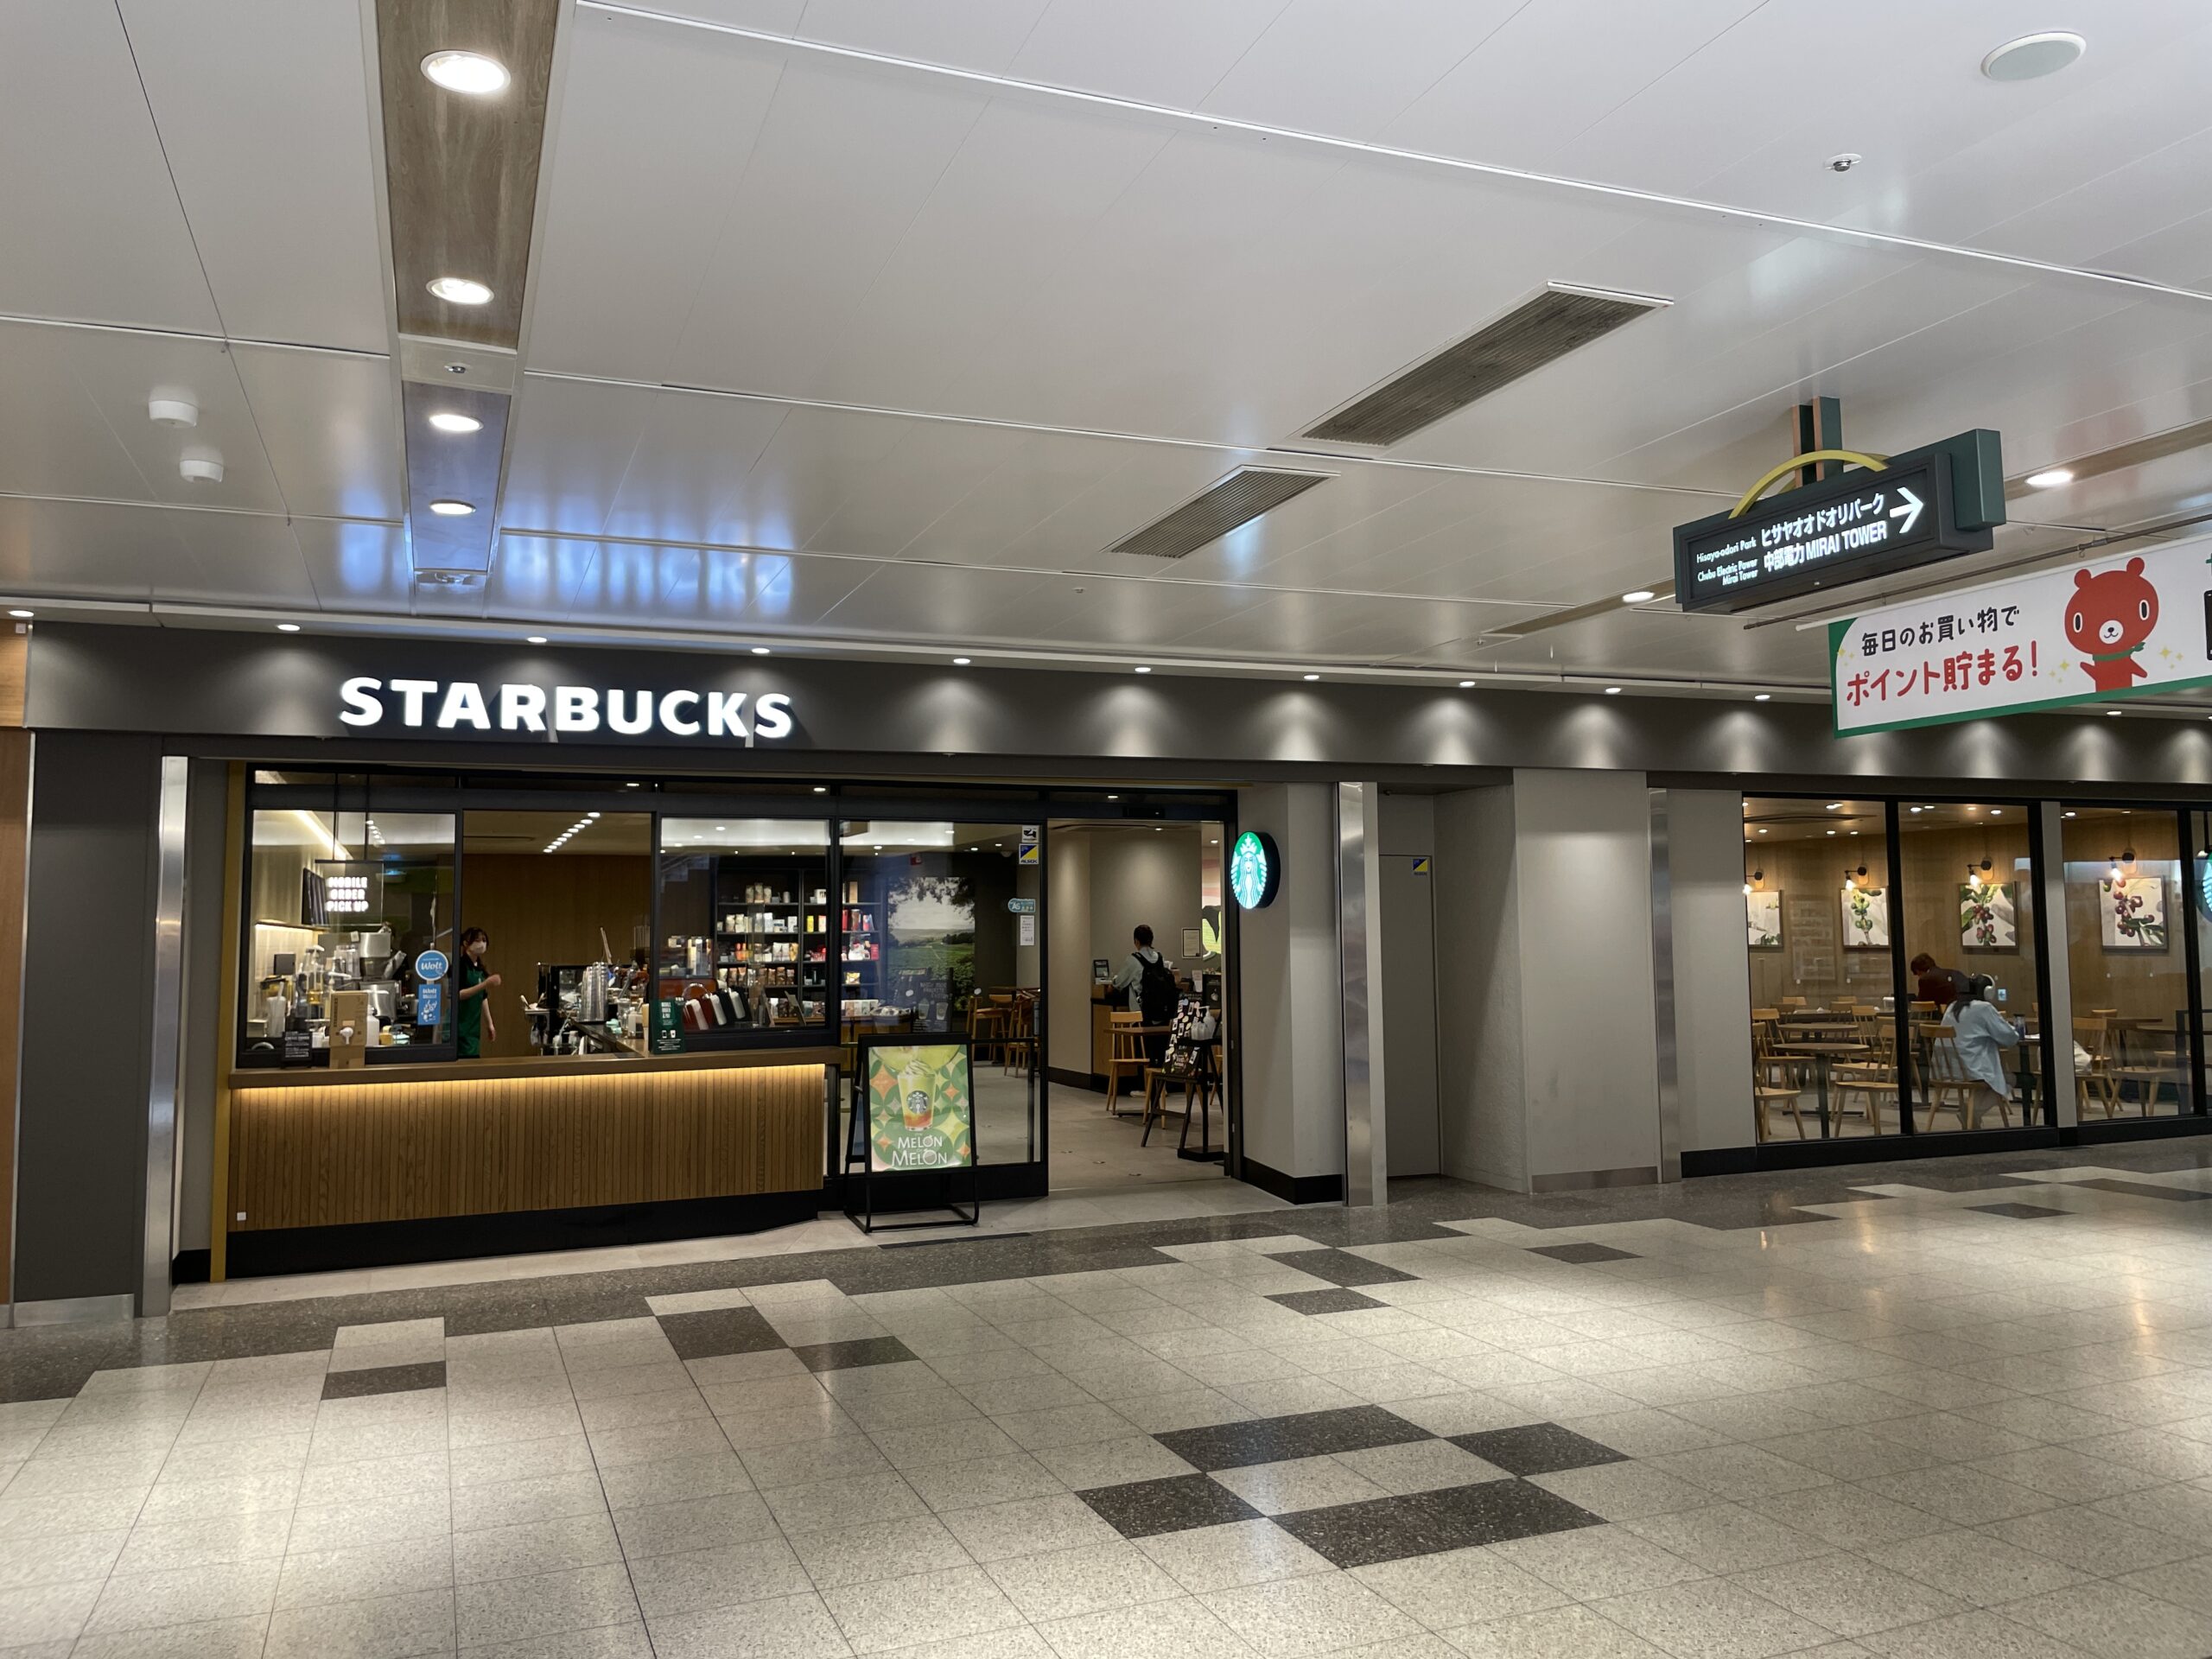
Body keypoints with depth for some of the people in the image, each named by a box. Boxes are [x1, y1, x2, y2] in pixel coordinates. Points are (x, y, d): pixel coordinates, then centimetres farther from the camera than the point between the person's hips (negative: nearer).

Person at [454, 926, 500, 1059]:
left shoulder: (481, 968, 12)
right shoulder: (460, 965, -9)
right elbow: (457, 994, -18)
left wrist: (490, 1023, 18)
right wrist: (485, 984, -25)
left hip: (474, 1027, 7)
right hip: (460, 1026, -7)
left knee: (474, 1057, 5)